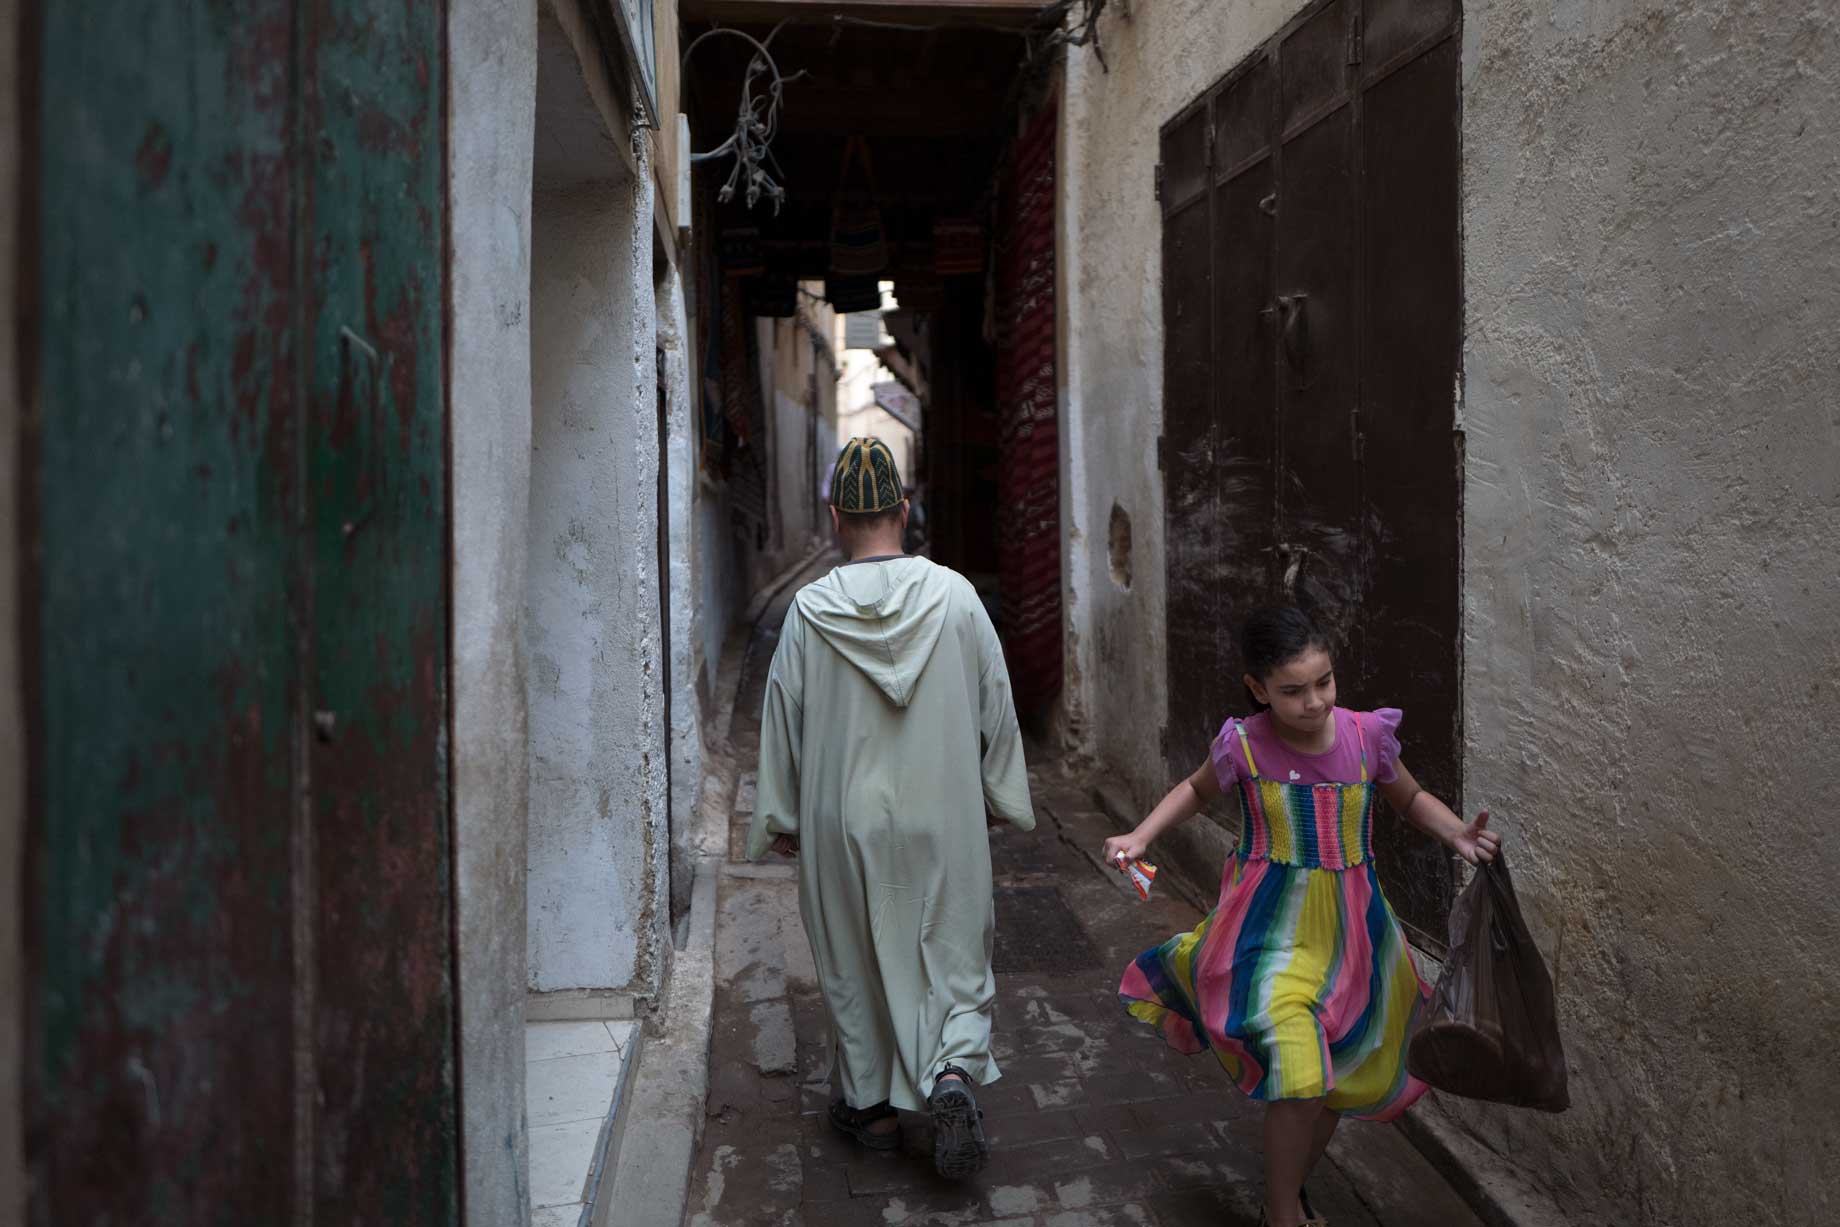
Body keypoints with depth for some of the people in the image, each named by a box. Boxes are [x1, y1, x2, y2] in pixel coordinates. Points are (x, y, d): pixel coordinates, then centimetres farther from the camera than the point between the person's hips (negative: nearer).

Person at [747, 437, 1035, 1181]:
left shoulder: (810, 610, -10)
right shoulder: (955, 595, -8)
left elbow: (783, 719, -3)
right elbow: (996, 702, 0)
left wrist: (779, 817, 10)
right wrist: (1000, 797, 13)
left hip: (844, 820, 0)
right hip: (944, 814, 0)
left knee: (855, 961, 16)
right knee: (954, 952, 15)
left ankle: (871, 1103, 30)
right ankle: (954, 1074, -4)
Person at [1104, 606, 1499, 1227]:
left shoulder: (1366, 737, -9)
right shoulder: (1244, 745, -12)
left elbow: (1410, 799, 11)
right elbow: (1197, 789, 9)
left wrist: (1457, 834, -8)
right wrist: (1140, 836, -3)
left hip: (1350, 929, 4)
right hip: (1270, 926, -3)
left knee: (1348, 1079, 17)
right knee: (1300, 1076, -16)